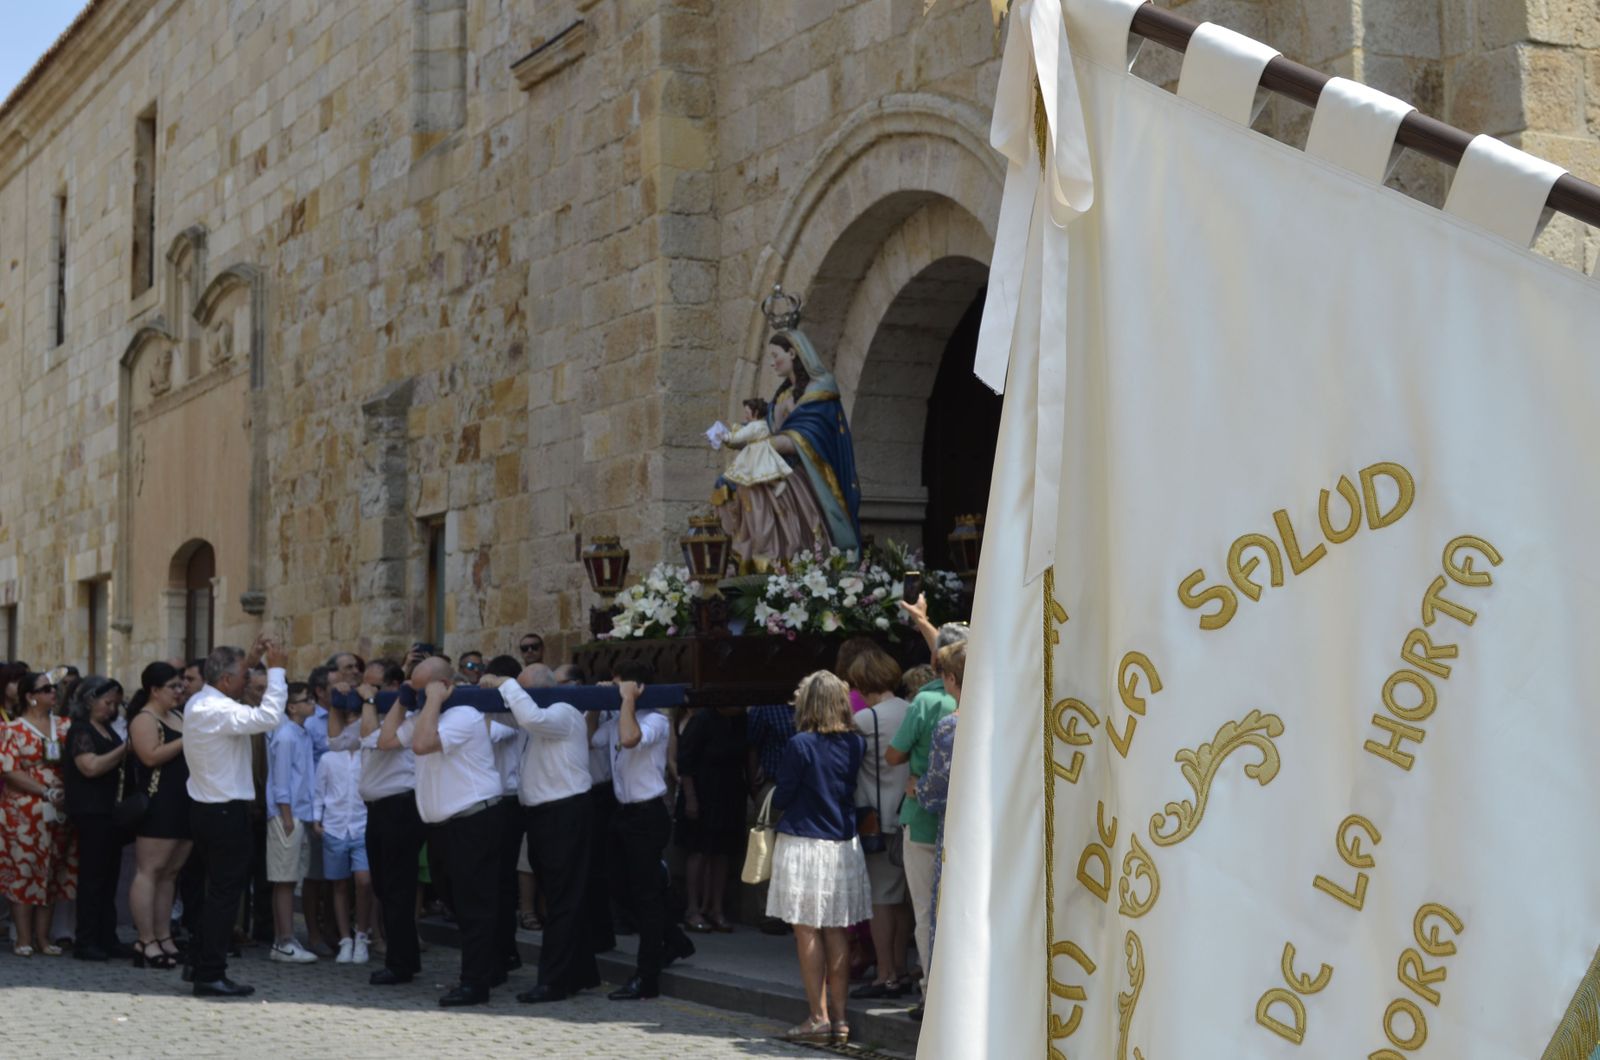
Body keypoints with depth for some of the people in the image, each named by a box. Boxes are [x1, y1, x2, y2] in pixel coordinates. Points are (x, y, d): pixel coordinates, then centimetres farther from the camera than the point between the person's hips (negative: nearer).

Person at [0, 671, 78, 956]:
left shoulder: (63, 726, 10)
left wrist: (66, 792, -7)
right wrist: (46, 792, -16)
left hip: (58, 812, 5)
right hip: (23, 812, -4)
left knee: (52, 873, 7)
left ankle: (43, 937, 13)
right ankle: (23, 939, 3)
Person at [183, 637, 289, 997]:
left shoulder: (197, 703, 8)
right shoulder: (219, 711, -22)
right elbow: (268, 716, -32)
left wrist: (250, 661, 21)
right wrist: (276, 669, -23)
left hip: (205, 808, 10)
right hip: (227, 812, -10)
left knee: (218, 890, 21)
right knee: (225, 893, -3)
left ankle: (201, 965, 27)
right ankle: (211, 975, 1)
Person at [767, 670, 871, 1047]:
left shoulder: (801, 745, -14)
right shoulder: (856, 743, 1)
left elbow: (781, 797, -8)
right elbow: (857, 789, 10)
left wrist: (777, 798, 13)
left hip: (803, 844, -5)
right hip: (843, 846, 5)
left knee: (807, 932, 2)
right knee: (836, 933, 9)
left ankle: (819, 1017, 1)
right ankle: (839, 1018, 11)